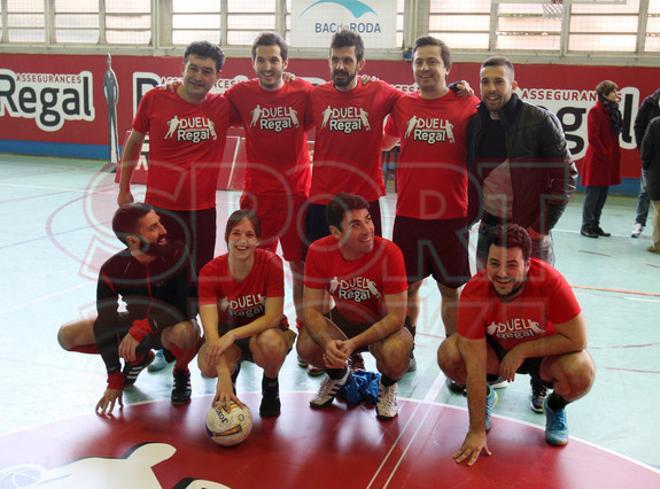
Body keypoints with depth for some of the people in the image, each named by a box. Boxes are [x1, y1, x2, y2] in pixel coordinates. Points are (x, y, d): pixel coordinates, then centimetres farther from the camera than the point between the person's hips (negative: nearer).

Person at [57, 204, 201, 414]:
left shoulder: (176, 253, -25)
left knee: (185, 332, -41)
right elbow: (105, 324, -18)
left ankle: (181, 373, -3)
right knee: (67, 335, -11)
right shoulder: (112, 270, -20)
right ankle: (138, 357, 12)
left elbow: (183, 308, -29)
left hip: (171, 325, -3)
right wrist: (114, 381, -18)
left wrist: (142, 329, -41)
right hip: (135, 324, 3)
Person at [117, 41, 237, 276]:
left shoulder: (223, 107, -1)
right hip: (159, 208, -1)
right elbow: (134, 142, 10)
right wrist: (124, 190, 15)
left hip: (203, 211, 1)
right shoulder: (154, 99, -3)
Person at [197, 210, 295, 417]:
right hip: (226, 335, 1)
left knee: (272, 342, -37)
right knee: (207, 365, -31)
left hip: (266, 331, -1)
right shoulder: (210, 271, -19)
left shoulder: (271, 263, -21)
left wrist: (233, 334, -36)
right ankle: (232, 372, 9)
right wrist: (224, 376, -42)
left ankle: (271, 386, -1)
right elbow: (210, 326, -28)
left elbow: (273, 317, -21)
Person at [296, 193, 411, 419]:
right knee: (306, 346, -25)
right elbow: (311, 308, -15)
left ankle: (388, 386, 5)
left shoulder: (389, 253, -27)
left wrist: (353, 343, -36)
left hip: (383, 325, -3)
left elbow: (396, 316, -25)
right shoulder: (319, 252, -18)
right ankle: (338, 374, 13)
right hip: (342, 320, 3)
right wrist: (328, 342, -35)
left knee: (396, 352, -35)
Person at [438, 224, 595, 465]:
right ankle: (485, 396, 8)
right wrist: (477, 431, -25)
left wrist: (522, 350, -27)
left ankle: (556, 406, 7)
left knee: (582, 372, -32)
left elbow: (577, 339, -24)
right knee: (448, 354, -26)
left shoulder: (550, 281, -32)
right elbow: (475, 366, -27)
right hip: (497, 350, 1)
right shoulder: (474, 291, -29)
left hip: (545, 353, -1)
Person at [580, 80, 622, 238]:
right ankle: (586, 226, 5)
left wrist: (615, 153, -1)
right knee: (592, 194, -2)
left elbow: (616, 132, 13)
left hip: (610, 159, 8)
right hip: (597, 159, -8)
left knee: (602, 195, 11)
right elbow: (593, 137, -15)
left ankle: (595, 225, 19)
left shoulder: (613, 110, 12)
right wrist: (604, 154, -14)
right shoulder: (595, 111, -11)